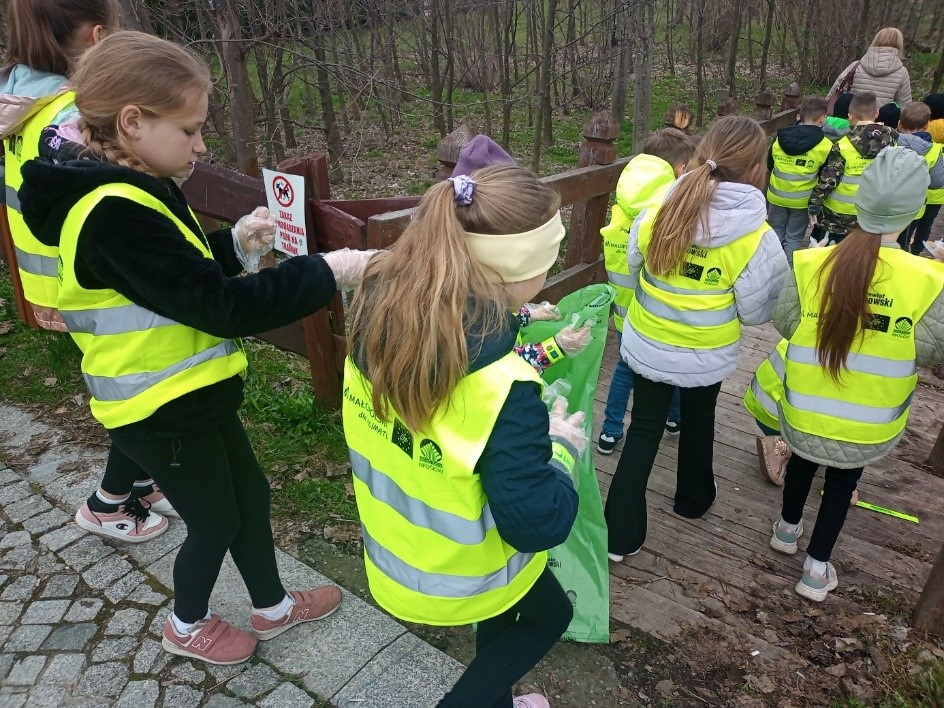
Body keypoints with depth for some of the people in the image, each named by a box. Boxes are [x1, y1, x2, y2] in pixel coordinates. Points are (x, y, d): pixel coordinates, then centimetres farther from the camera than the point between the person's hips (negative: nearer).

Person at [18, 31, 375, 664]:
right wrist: (327, 273, -27)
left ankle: (272, 607, 43)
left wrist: (237, 245, -2)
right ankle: (188, 626, 42)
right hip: (162, 411, -9)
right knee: (216, 522, 13)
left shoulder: (135, 193, 3)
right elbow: (222, 308, -32)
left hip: (190, 393, 9)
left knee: (250, 495, 21)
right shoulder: (116, 215, -29)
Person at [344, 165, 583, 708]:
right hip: (461, 569, -6)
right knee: (551, 613, 27)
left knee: (508, 611, 34)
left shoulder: (382, 307, -16)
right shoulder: (500, 387, -38)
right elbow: (536, 524, -28)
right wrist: (562, 449, -11)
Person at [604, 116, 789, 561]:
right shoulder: (758, 239, -21)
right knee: (697, 422, 26)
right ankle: (693, 499, 51)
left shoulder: (655, 216, -14)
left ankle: (621, 534, 19)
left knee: (644, 429, 15)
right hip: (707, 357, -1)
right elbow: (756, 313, -12)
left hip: (647, 347, 1)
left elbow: (631, 276, 1)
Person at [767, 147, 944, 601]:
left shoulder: (810, 264, -21)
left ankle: (788, 529, 51)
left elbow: (785, 324, -9)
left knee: (803, 460, 30)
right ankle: (817, 569, 33)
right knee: (843, 483, 24)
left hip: (805, 410, 1)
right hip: (869, 424, 0)